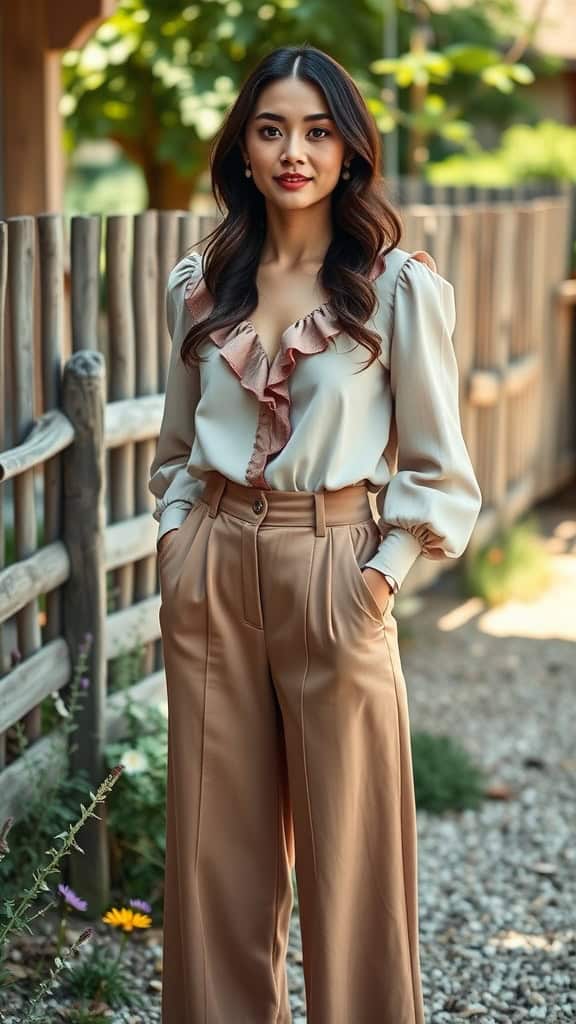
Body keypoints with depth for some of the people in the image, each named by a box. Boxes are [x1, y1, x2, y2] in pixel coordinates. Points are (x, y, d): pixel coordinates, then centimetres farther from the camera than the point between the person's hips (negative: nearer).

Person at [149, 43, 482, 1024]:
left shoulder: (399, 286, -6)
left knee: (345, 851, 4)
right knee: (217, 840, 10)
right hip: (210, 574, 4)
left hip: (332, 570, -4)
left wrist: (383, 575, -9)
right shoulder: (199, 286, 7)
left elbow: (436, 467, -2)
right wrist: (178, 539, 6)